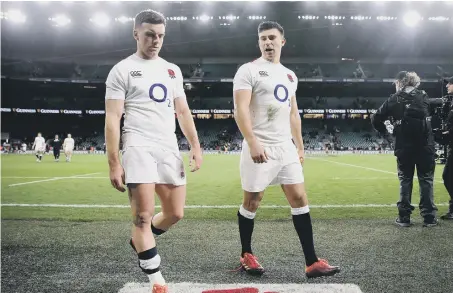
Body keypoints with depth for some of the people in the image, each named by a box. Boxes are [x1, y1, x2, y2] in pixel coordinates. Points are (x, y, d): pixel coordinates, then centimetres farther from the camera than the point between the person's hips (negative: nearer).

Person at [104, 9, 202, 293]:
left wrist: (196, 147, 6)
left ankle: (140, 240, 35)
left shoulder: (173, 70, 17)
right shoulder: (122, 70, 0)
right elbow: (112, 118, -5)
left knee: (175, 213, 7)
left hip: (169, 148, 6)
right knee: (143, 216, -7)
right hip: (139, 147, -5)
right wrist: (114, 164, -12)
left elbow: (183, 112, 18)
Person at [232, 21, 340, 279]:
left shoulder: (290, 75, 17)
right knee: (252, 201, 4)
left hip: (285, 147, 6)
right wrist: (252, 142, -25)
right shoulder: (249, 71, -4)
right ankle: (247, 255, 23)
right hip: (260, 148, -6)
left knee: (300, 199, 1)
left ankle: (312, 262, 3)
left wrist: (300, 147, 17)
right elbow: (240, 110, -14)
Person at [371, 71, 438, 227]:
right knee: (426, 180, 8)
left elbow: (375, 119, 0)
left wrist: (385, 129, 19)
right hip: (425, 145, 1)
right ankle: (429, 216, 8)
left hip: (404, 146, -1)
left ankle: (404, 217, 9)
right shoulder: (424, 97, 7)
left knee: (405, 180, 9)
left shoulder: (394, 99, 1)